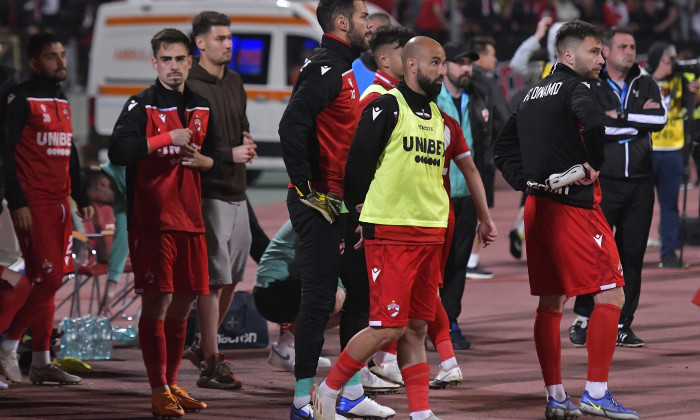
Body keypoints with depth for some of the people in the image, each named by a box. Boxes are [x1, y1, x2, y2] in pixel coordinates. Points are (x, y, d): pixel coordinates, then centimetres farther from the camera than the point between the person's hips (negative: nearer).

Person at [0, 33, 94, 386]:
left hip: (59, 202, 8)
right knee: (48, 278, -13)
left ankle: (41, 361, 9)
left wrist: (81, 198, 19)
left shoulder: (62, 101, 18)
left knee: (46, 280, 7)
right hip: (33, 204, -8)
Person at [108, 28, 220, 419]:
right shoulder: (141, 105, -5)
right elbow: (119, 151, -20)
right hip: (152, 220, -6)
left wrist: (201, 160, 0)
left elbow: (214, 157, 23)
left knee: (182, 305, 10)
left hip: (190, 218, 6)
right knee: (156, 302, -8)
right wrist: (168, 138, -18)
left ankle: (172, 384, 21)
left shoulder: (201, 108, 14)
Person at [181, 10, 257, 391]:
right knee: (213, 279, -9)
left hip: (236, 192, 9)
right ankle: (211, 365, -7)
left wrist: (246, 142, 4)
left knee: (232, 276, 15)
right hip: (209, 193, -9)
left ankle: (204, 346, 30)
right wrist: (229, 154, -18)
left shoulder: (234, 82, 15)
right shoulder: (191, 87, -12)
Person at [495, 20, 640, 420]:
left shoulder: (534, 95, 16)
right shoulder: (575, 87, -10)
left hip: (538, 204, 9)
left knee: (551, 303, 12)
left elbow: (505, 144, 20)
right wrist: (594, 165, -16)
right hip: (575, 205, -9)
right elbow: (592, 121, -31)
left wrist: (525, 181, 10)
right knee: (610, 294, -5)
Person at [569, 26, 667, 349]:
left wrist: (620, 116, -10)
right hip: (603, 181, -3)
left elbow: (660, 118, -6)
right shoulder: (589, 87, 3)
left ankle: (623, 325, 8)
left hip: (640, 183, 3)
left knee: (633, 256, 3)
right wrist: (638, 120, -9)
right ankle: (582, 320, 4)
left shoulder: (646, 85, 12)